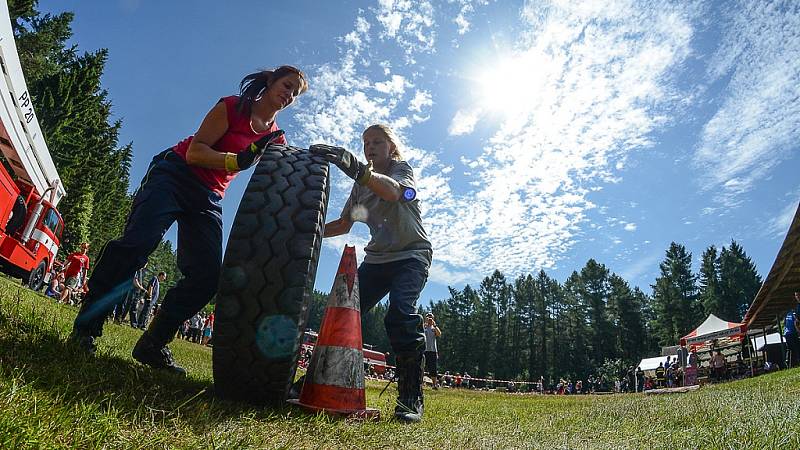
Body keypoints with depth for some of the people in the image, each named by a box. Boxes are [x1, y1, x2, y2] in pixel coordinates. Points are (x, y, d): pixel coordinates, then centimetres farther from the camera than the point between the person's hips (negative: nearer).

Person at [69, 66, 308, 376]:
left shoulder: (276, 139, 11)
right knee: (137, 242, -22)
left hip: (209, 199, 5)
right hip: (175, 174, -4)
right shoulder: (233, 107, -3)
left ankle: (152, 344, 1)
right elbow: (194, 151, -11)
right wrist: (238, 160, -26)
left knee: (207, 275, -11)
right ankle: (85, 327, -5)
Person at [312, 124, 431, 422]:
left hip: (412, 255, -5)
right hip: (377, 258, 6)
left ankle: (411, 398, -21)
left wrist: (355, 168, -47)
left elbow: (392, 191, -29)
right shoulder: (361, 185, 14)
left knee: (401, 313, -28)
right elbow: (343, 225, 14)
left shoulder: (402, 169, -3)